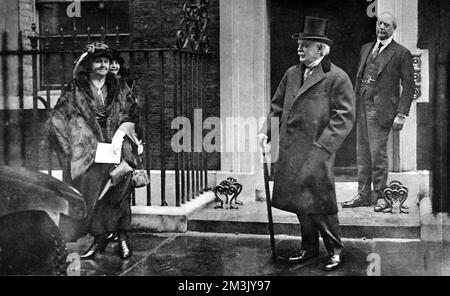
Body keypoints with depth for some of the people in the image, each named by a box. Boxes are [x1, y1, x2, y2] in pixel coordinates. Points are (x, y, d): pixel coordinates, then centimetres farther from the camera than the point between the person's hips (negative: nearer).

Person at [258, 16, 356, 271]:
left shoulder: (337, 78, -7)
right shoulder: (292, 74, 14)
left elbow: (344, 117, -11)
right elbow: (277, 106, 20)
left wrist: (322, 146, -17)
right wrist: (266, 131, 6)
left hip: (316, 153, -6)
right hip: (290, 153, 6)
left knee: (319, 203, -2)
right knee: (300, 202, 13)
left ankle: (336, 250, 16)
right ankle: (309, 248, 28)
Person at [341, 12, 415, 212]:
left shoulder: (401, 53, -1)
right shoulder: (366, 49, 18)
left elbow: (408, 87, -3)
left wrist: (401, 115, -11)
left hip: (381, 109, -6)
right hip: (362, 107, 6)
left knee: (377, 152, -7)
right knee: (362, 153, 8)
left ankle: (379, 196, 6)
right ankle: (363, 195, 16)